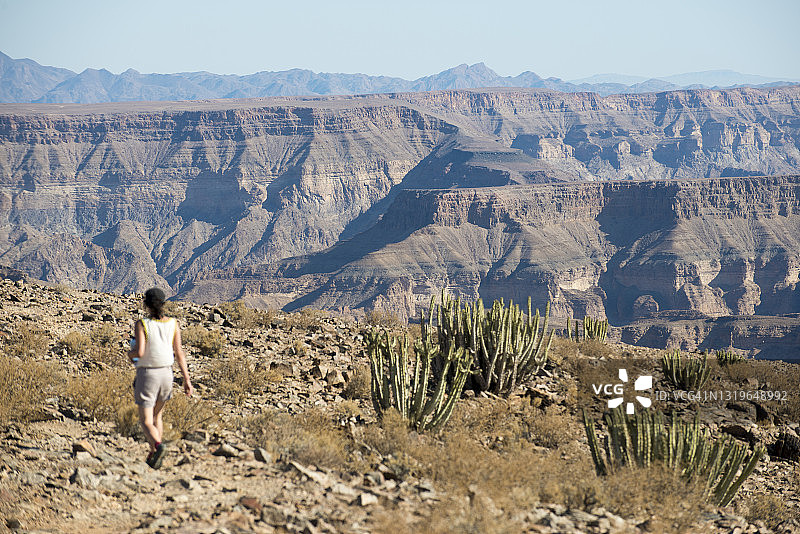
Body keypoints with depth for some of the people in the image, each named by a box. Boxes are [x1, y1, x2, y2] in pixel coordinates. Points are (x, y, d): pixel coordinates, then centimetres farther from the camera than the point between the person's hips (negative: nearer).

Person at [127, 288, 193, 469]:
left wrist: (131, 354, 3)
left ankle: (158, 445, -30)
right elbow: (179, 353, -1)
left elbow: (139, 352, -21)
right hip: (166, 373, 4)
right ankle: (154, 456, 23)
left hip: (146, 374, -4)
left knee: (146, 422, -1)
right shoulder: (172, 324, -1)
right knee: (157, 415, 24)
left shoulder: (142, 324, -12)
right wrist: (187, 379, 3)